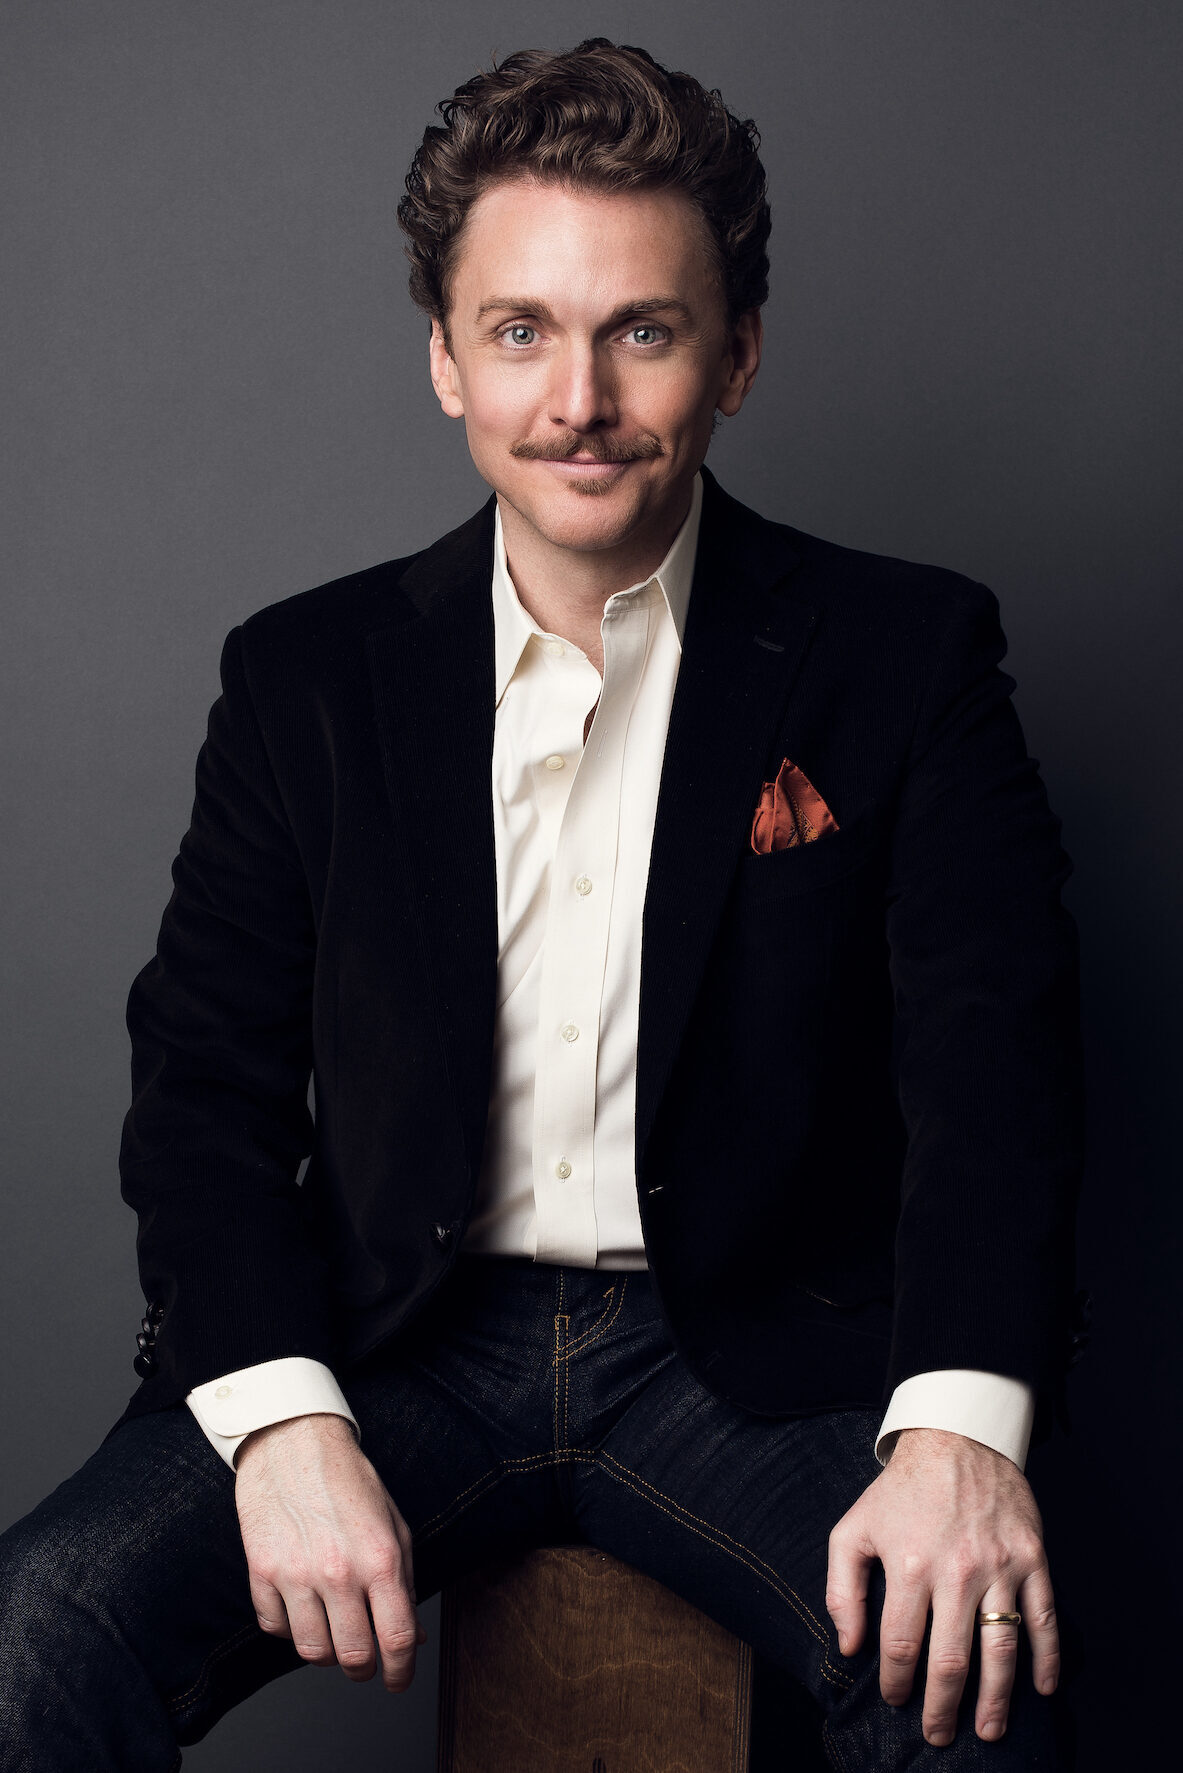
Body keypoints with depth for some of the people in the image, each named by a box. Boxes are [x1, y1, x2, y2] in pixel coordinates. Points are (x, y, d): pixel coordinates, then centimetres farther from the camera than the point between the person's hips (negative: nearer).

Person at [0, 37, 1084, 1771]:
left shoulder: (905, 655, 1)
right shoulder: (308, 675, 6)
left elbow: (993, 1059, -7)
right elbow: (207, 1077, 2)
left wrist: (960, 1429, -25)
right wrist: (283, 1419, -16)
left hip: (751, 1352, -1)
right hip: (401, 1345, 2)